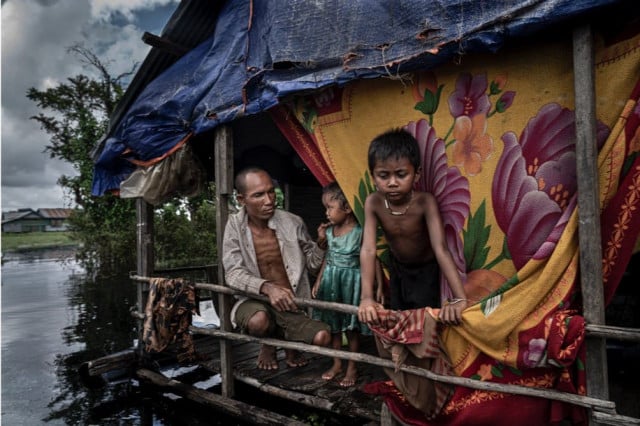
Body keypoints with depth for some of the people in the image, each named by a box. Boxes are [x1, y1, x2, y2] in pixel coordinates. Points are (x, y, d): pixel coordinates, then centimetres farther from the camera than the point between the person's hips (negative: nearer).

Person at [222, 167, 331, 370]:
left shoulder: (293, 222, -6)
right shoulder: (235, 225, -7)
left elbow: (312, 264, 4)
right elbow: (233, 273, -14)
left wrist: (322, 243, -18)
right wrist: (268, 287, -32)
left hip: (291, 304, 1)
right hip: (254, 300, 0)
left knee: (322, 337, -23)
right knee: (259, 320, -35)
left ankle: (289, 341, 16)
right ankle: (268, 344, 7)